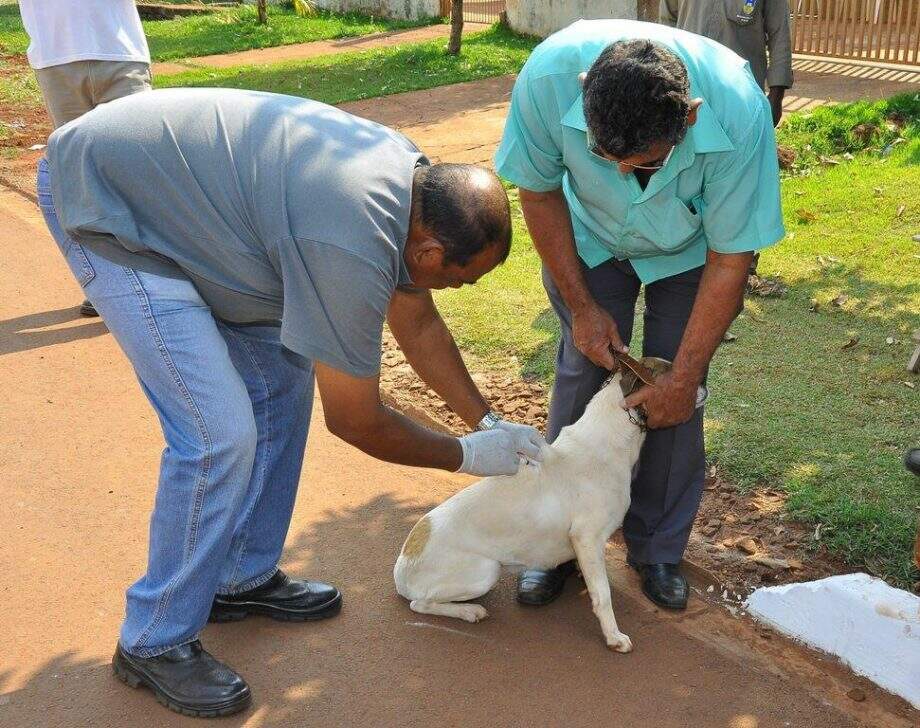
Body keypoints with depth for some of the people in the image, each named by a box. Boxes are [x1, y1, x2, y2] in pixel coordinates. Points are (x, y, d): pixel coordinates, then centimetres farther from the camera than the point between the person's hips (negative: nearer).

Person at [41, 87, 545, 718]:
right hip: (102, 203, -10)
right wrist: (467, 456, -3)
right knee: (221, 434, -15)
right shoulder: (351, 248, -31)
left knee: (282, 377, 10)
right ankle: (155, 642, 5)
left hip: (172, 185, 10)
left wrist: (489, 421, 11)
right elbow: (354, 421, -18)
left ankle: (245, 577, 25)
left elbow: (417, 323, 12)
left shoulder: (415, 177, -4)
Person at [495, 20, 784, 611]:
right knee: (583, 375, -7)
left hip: (689, 249, -1)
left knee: (675, 397, -6)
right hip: (591, 237, 1)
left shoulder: (740, 113, -40)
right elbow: (540, 192, -16)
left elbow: (731, 258, -26)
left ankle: (658, 550, 16)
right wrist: (581, 306, -14)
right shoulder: (549, 75, -37)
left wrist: (684, 378, -20)